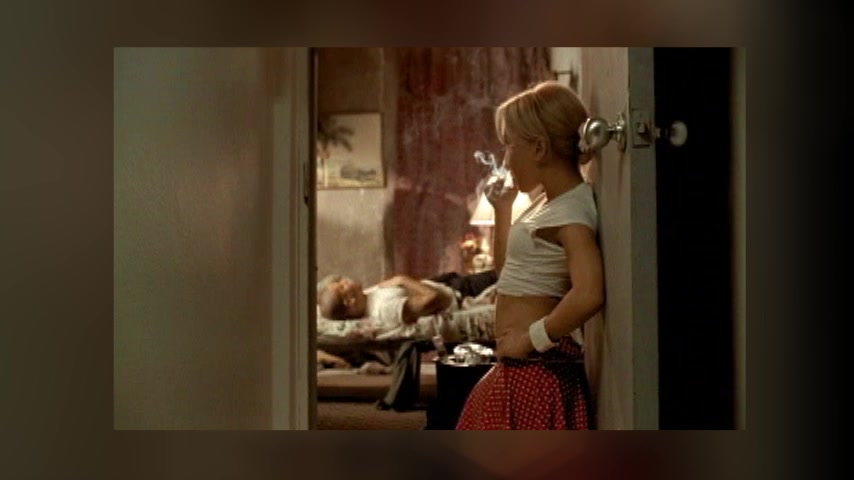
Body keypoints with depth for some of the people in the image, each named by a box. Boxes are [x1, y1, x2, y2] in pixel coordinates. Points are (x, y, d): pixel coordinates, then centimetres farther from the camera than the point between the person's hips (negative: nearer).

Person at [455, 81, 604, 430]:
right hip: (518, 370, 10)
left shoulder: (571, 210, -17)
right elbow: (507, 270, 25)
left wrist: (531, 339, -23)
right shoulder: (548, 204, 12)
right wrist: (502, 208, 16)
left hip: (539, 371, -10)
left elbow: (589, 294, -34)